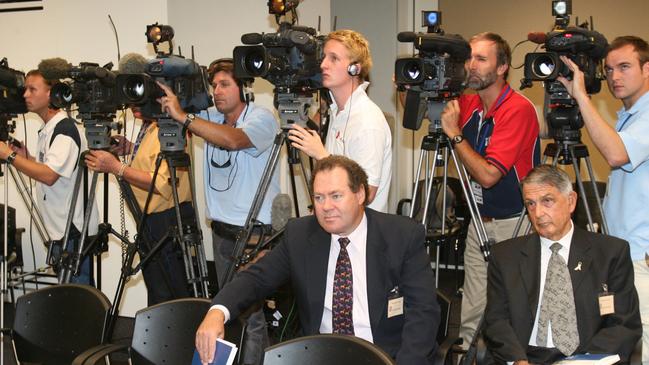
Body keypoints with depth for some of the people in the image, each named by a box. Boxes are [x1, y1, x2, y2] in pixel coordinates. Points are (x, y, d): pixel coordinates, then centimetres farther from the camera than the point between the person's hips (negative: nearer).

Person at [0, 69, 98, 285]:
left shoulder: (65, 129, -15)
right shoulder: (48, 130, 16)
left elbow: (49, 175, -24)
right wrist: (26, 158, 8)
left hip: (74, 230, -10)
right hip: (61, 229, 10)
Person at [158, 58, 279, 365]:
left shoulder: (261, 118, -11)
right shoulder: (211, 118, 10)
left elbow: (233, 139, -30)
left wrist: (183, 116, -32)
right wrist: (162, 98, -13)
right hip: (222, 229, 7)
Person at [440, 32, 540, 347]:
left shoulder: (518, 109, -18)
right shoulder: (468, 104, 4)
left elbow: (487, 174, -24)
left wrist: (455, 133, -21)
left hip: (514, 224, -6)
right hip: (480, 222, 6)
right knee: (472, 312, 7)